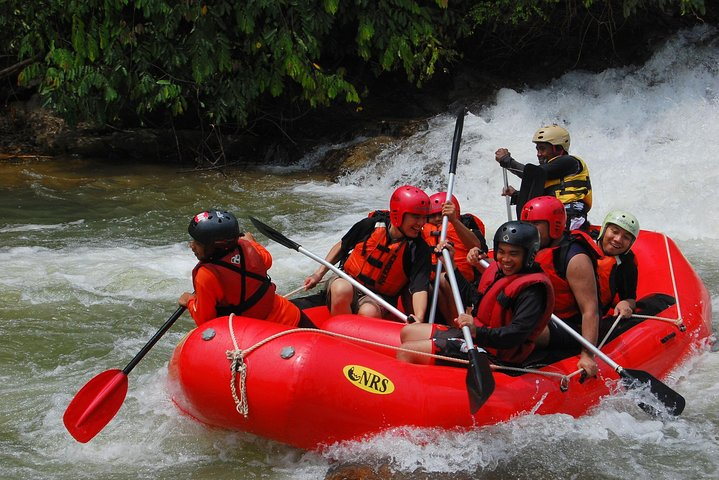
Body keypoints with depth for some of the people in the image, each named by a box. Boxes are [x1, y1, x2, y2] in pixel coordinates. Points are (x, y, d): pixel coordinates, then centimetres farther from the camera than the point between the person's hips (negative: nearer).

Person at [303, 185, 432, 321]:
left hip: (380, 297, -1)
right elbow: (342, 246, 11)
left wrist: (419, 318, -39)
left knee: (369, 312, -37)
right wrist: (319, 274, 6)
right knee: (342, 289, -37)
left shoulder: (420, 250, -10)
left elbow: (419, 288, -20)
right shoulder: (371, 225, -7)